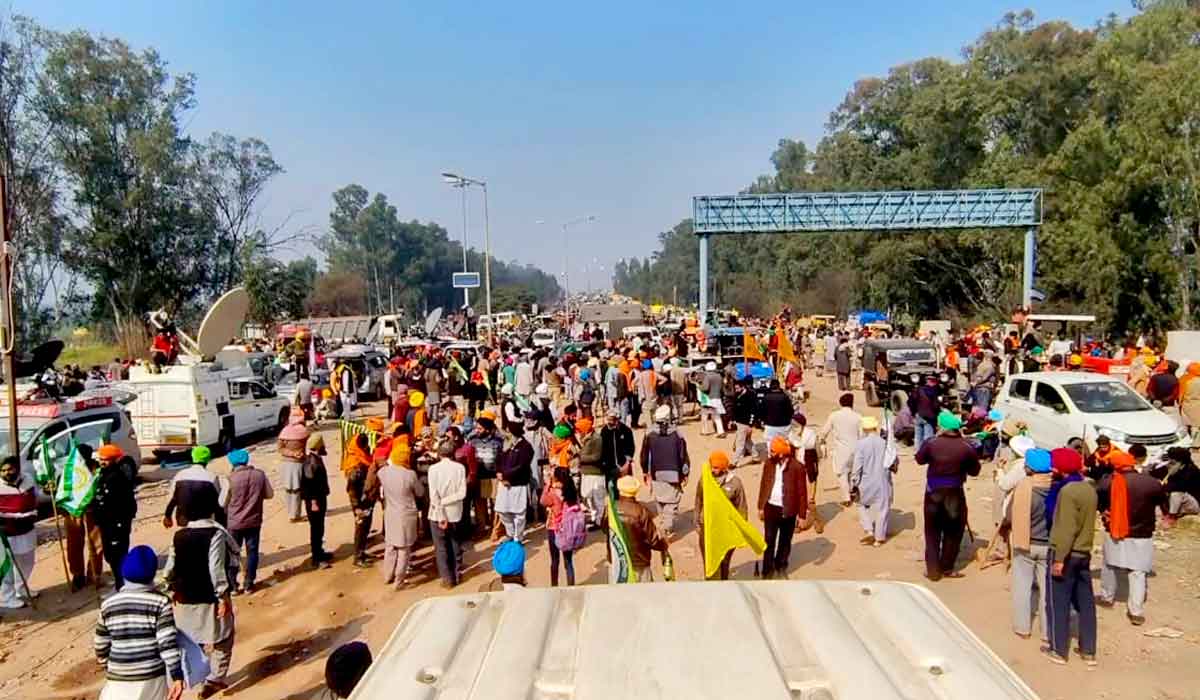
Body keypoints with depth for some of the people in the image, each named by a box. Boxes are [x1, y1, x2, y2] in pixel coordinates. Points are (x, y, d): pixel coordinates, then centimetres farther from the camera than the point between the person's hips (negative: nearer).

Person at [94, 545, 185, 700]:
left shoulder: (108, 604, -1)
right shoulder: (160, 602, -10)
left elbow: (101, 645, 7)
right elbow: (168, 643, -15)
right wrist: (177, 677, -14)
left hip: (120, 678, 1)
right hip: (153, 676, -1)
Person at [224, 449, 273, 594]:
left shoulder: (231, 478, -14)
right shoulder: (260, 474, -6)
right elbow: (270, 494, 0)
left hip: (235, 522, -2)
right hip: (254, 521, 2)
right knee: (252, 552, 12)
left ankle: (233, 586, 14)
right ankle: (248, 585, 17)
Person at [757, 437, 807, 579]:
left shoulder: (796, 467, -15)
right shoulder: (769, 463, -3)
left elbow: (802, 492, -9)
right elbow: (763, 485, 7)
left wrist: (802, 514, -9)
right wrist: (761, 507, 8)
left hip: (788, 511, -2)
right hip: (771, 508, 2)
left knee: (785, 542, 16)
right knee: (769, 541, 2)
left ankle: (781, 568, 36)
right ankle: (768, 571, 12)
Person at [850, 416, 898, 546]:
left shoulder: (861, 444, -13)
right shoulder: (885, 443, -4)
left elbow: (857, 467, -13)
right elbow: (895, 461, 5)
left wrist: (853, 485, -6)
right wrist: (892, 468, 27)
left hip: (866, 483, -2)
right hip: (883, 482, 2)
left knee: (863, 505, 20)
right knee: (882, 508, 13)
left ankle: (870, 531, 7)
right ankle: (879, 538, 19)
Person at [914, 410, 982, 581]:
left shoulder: (931, 443, -12)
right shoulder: (966, 448, -12)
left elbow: (919, 459, 5)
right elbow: (975, 471, -2)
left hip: (933, 493, 0)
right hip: (955, 494, 0)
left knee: (932, 533, 10)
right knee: (953, 533, 16)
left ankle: (933, 570, 9)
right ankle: (947, 568, 21)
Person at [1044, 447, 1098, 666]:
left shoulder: (1067, 491, -19)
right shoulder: (1089, 488, 8)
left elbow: (1066, 529, -23)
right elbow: (1085, 522, 12)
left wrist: (1059, 558, -21)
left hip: (1067, 554, -8)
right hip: (1084, 552, 8)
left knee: (1058, 602, 3)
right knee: (1085, 601, 12)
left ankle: (1058, 650, 10)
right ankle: (1088, 651, 19)